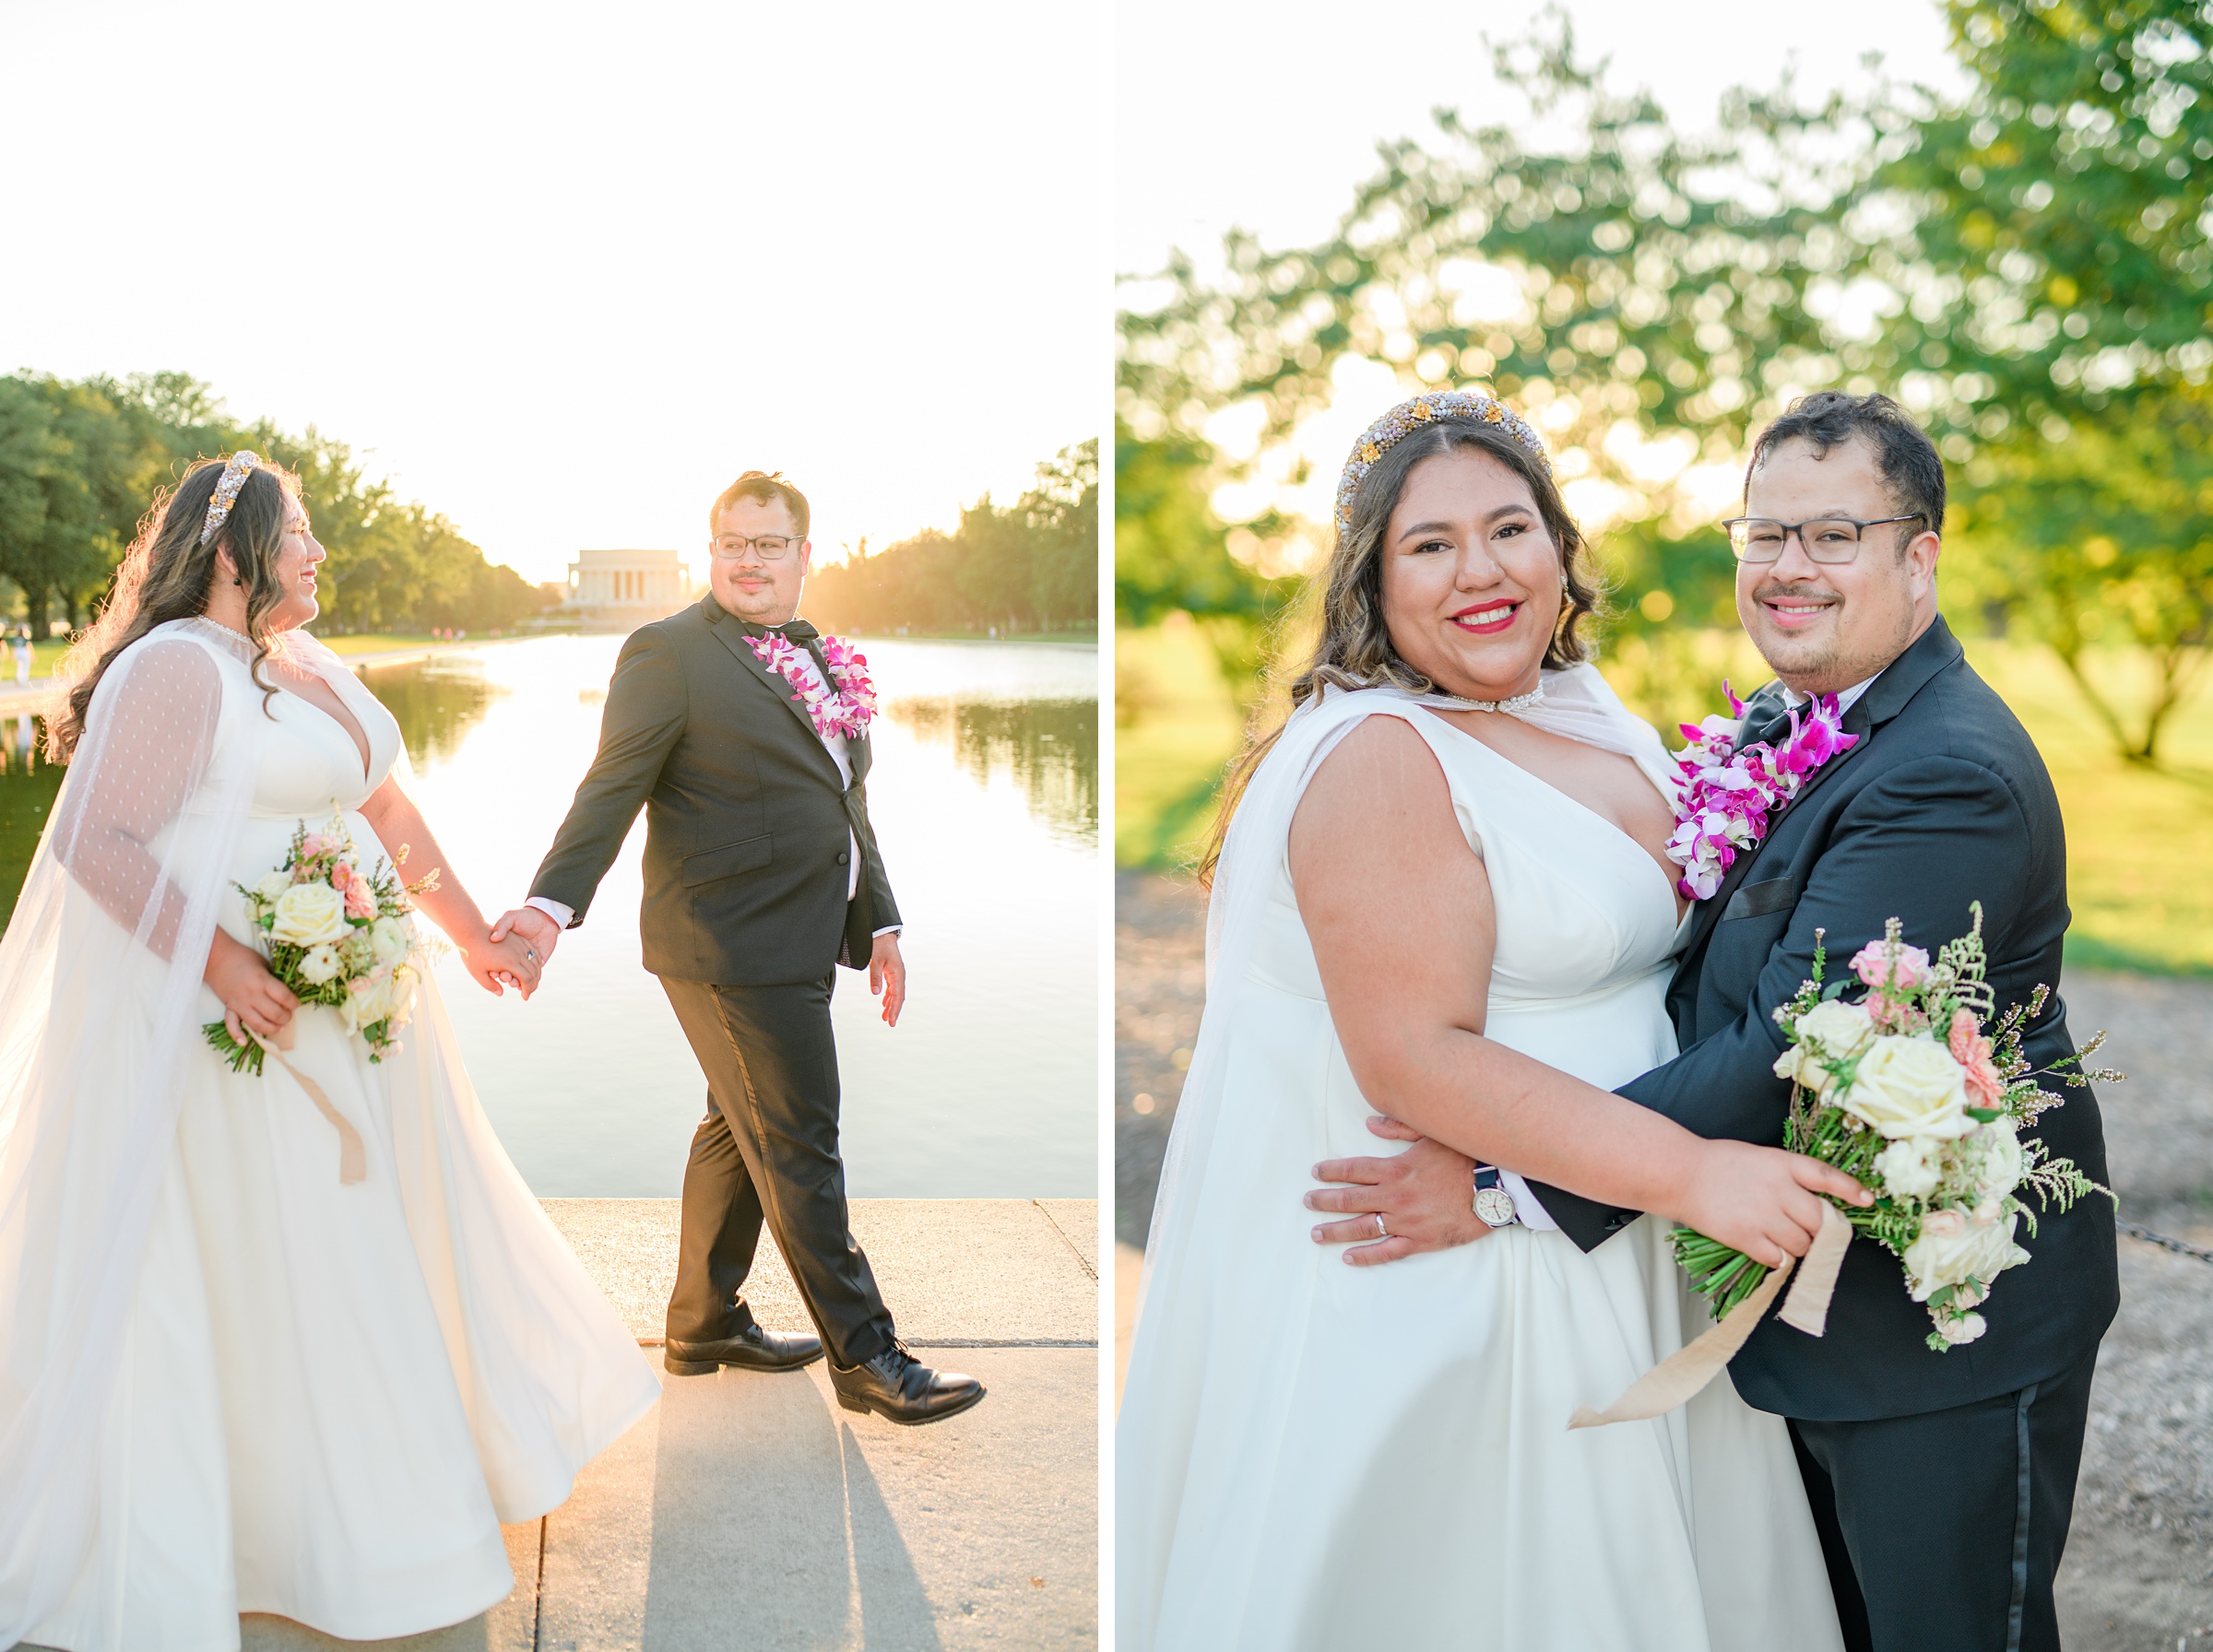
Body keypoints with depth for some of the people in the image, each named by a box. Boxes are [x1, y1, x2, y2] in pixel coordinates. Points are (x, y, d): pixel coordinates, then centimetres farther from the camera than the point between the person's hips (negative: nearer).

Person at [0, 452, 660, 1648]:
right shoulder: (176, 666, -16)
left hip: (353, 1013, 9)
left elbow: (387, 806, 19)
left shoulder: (313, 666, 11)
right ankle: (325, 1553, 19)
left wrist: (469, 931, 22)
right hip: (245, 1018, -9)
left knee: (379, 1228, 20)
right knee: (268, 1267, 3)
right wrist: (218, 965, -27)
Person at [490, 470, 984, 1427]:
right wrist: (553, 903, -27)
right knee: (798, 1149, -2)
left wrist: (878, 922, 20)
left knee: (741, 1130, 19)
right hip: (733, 947, -8)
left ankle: (704, 1322, 34)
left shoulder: (820, 661, 15)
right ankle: (865, 1357, 8)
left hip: (799, 943, 8)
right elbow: (611, 791, -15)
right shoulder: (669, 652, -9)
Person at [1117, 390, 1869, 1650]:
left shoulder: (1590, 708, 7)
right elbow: (1417, 1060, -26)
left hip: (1611, 1250, 8)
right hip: (1445, 1274, -8)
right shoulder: (1382, 759, -20)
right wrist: (1692, 1173, -27)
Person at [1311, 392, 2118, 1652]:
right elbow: (1702, 985, 9)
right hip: (1803, 1306, 8)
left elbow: (1792, 1054, -30)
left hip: (1945, 1330, -8)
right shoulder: (1773, 729, 5)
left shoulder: (1951, 778, -25)